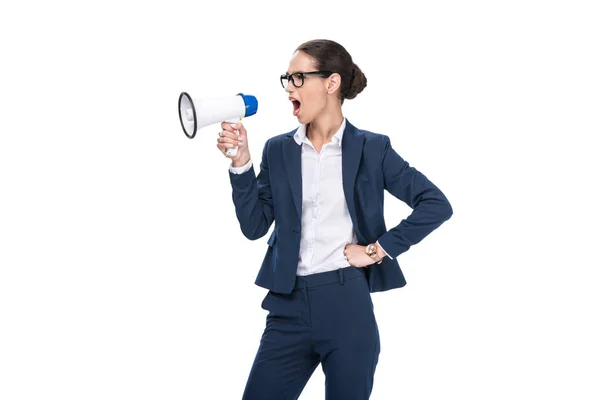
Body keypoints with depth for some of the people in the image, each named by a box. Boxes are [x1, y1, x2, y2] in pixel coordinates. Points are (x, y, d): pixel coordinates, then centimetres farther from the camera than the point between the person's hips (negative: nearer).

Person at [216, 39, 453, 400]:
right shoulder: (278, 150, 9)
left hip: (348, 304, -3)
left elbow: (437, 204, -3)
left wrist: (380, 248, -7)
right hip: (290, 305, 3)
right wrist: (241, 162, -6)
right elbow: (254, 226, 2)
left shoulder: (371, 148, 0)